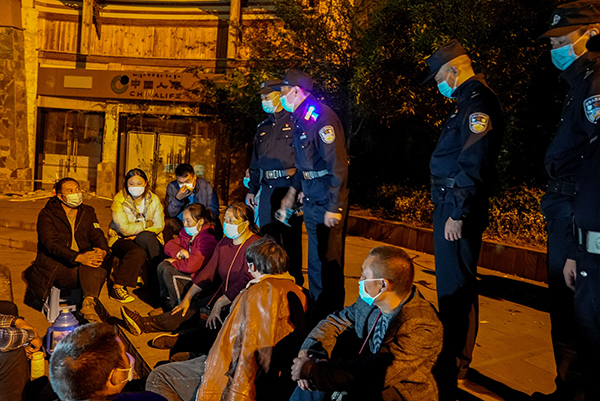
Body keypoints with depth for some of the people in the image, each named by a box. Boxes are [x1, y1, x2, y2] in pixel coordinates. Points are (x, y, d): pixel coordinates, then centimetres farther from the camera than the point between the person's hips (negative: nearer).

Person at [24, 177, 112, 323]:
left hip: (84, 264, 2)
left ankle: (89, 303, -43)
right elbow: (51, 243, -15)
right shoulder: (47, 215, 0)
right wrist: (78, 257, -33)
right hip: (57, 266, -2)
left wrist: (102, 251, -25)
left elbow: (98, 235, 2)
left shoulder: (88, 212, 15)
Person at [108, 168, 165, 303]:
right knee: (139, 252, -35)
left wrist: (135, 229, -16)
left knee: (145, 237, -35)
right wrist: (146, 224, -11)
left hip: (146, 240, 3)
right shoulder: (119, 200, -9)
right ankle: (117, 287, -28)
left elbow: (159, 226, -5)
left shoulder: (153, 200, 1)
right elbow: (124, 229, -17)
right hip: (121, 239, -2)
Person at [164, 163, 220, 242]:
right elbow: (170, 214, -11)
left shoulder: (206, 186, -12)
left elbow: (214, 212, -9)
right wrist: (178, 198, -27)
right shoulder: (172, 187, -6)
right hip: (180, 222, 2)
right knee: (166, 223, -24)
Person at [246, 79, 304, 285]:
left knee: (291, 237, 0)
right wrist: (252, 189, 18)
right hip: (267, 187, 7)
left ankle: (295, 282, 11)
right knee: (267, 236, 12)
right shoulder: (263, 128, 19)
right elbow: (256, 162, 23)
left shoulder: (295, 122, -3)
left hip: (289, 186, -7)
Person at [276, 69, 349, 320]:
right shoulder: (300, 119, 14)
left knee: (328, 260, -1)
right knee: (314, 258, 18)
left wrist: (333, 207, -22)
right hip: (310, 199, 10)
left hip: (327, 200, -10)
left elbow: (338, 165, -21)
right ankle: (316, 311, 31)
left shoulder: (321, 117, -17)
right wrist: (293, 191, 24)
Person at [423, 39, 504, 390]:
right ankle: (456, 356, 32)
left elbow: (474, 164, -22)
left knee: (454, 286, -5)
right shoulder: (468, 102, 18)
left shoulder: (479, 103, -14)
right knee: (456, 282, 18)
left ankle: (454, 366, 6)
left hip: (459, 207, -11)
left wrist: (458, 213, -23)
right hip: (451, 204, 11)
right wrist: (451, 209, 16)